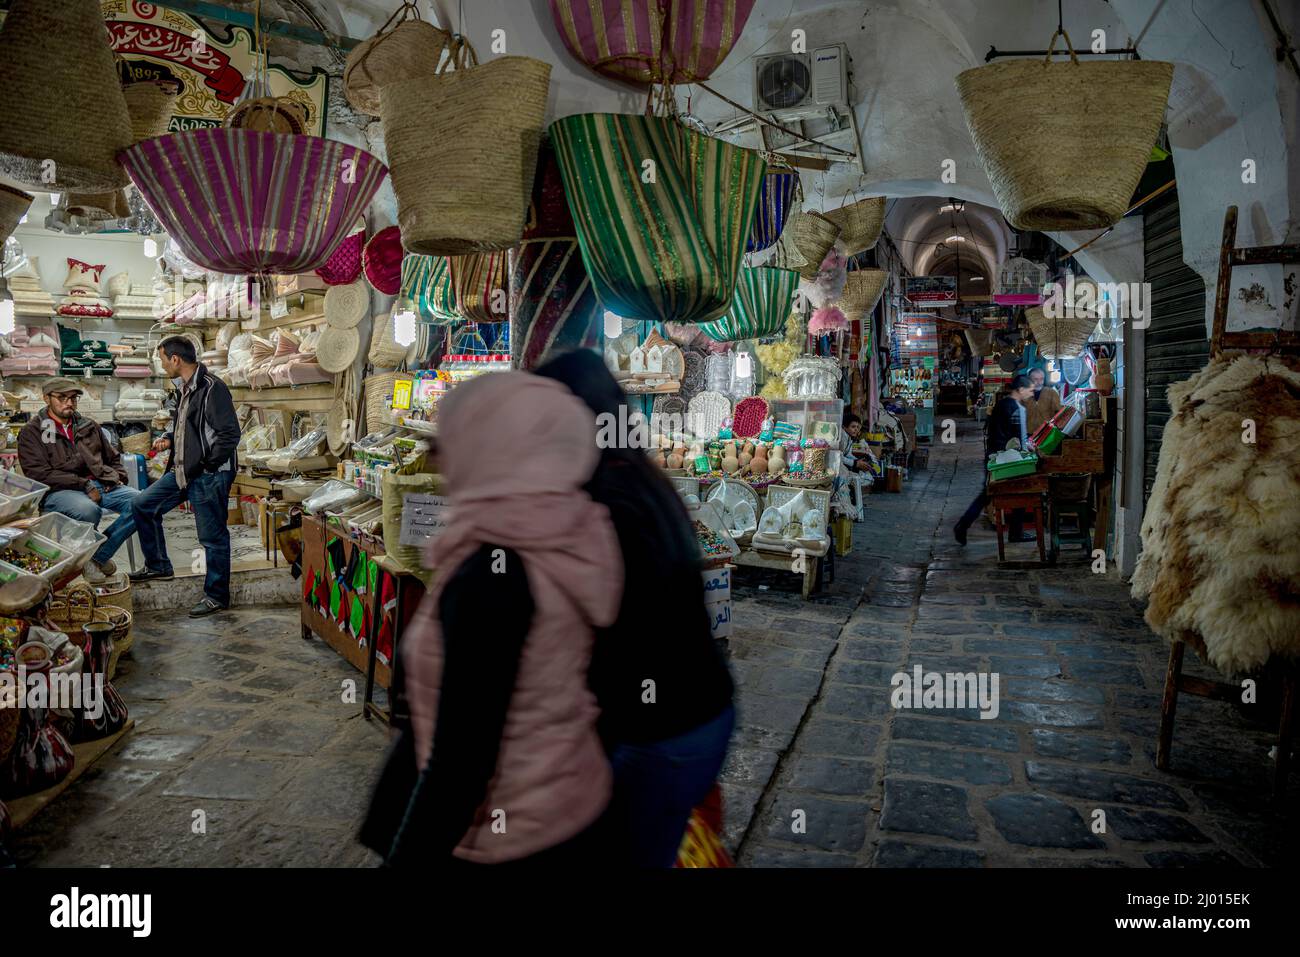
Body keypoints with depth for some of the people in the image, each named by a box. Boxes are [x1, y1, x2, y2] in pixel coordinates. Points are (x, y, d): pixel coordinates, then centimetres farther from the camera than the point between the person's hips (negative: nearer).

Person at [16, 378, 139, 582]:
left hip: (100, 485, 5)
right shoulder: (32, 432, 5)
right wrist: (84, 485, -15)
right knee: (89, 510, -39)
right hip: (58, 491, -5)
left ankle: (99, 556, -14)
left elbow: (113, 458, 29)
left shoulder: (89, 426, 21)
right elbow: (39, 474, -8)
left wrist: (118, 478, 6)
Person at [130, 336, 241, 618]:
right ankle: (157, 566, 29)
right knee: (143, 506, 16)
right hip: (182, 472, 10)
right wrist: (170, 439, 8)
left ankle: (217, 596, 13)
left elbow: (230, 434, -22)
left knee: (213, 537, 0)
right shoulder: (184, 388, 13)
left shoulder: (212, 389, -18)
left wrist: (207, 465, -19)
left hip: (208, 477, -10)